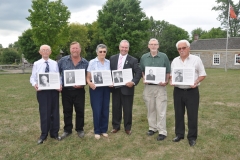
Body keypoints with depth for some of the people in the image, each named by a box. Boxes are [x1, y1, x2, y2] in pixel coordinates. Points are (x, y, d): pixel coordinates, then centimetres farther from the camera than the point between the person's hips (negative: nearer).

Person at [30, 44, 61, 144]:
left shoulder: (55, 63, 5)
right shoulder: (36, 64, 4)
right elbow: (32, 77, 2)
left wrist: (60, 85, -16)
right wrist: (34, 84, -19)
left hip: (54, 90, 1)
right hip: (42, 91, -1)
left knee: (55, 112, 9)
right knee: (44, 112, 4)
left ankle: (54, 133, 25)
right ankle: (43, 134, 21)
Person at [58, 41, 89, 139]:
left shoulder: (85, 63, -1)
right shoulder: (63, 60, 0)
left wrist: (82, 84, -14)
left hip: (79, 91, 0)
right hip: (66, 90, 1)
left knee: (80, 111, 7)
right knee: (67, 111, 11)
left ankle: (79, 129, 25)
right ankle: (67, 130, 26)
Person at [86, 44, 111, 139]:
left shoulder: (108, 62, 6)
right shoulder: (92, 62, -4)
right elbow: (88, 77, -6)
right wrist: (90, 83, -26)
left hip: (106, 88, 3)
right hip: (95, 88, -3)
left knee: (105, 109, 7)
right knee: (97, 110, -1)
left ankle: (104, 130, 22)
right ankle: (97, 131, 15)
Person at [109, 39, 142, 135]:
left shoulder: (133, 60, -1)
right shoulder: (112, 58, 8)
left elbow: (139, 73, -7)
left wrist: (133, 82, -21)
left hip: (127, 88, -2)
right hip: (115, 88, 3)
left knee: (127, 109, 7)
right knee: (115, 108, 12)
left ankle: (127, 128, 23)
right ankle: (116, 126, 28)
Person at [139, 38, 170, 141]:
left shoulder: (164, 57, 1)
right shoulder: (144, 57, 7)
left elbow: (168, 72, 2)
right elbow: (142, 71, 14)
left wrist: (166, 81, -12)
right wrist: (144, 79, -3)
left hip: (160, 87, -3)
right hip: (148, 86, 3)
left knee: (161, 110, -2)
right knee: (150, 109, 11)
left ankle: (162, 131, 6)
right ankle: (152, 128, 25)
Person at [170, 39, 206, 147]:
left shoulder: (196, 59, -2)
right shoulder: (175, 61, 8)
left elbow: (202, 74, -1)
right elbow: (171, 74, 14)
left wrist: (196, 82, -18)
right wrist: (171, 81, -7)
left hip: (192, 91, -3)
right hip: (178, 91, 4)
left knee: (192, 115, 3)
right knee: (178, 114, 11)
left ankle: (192, 137, 18)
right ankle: (179, 134, 26)